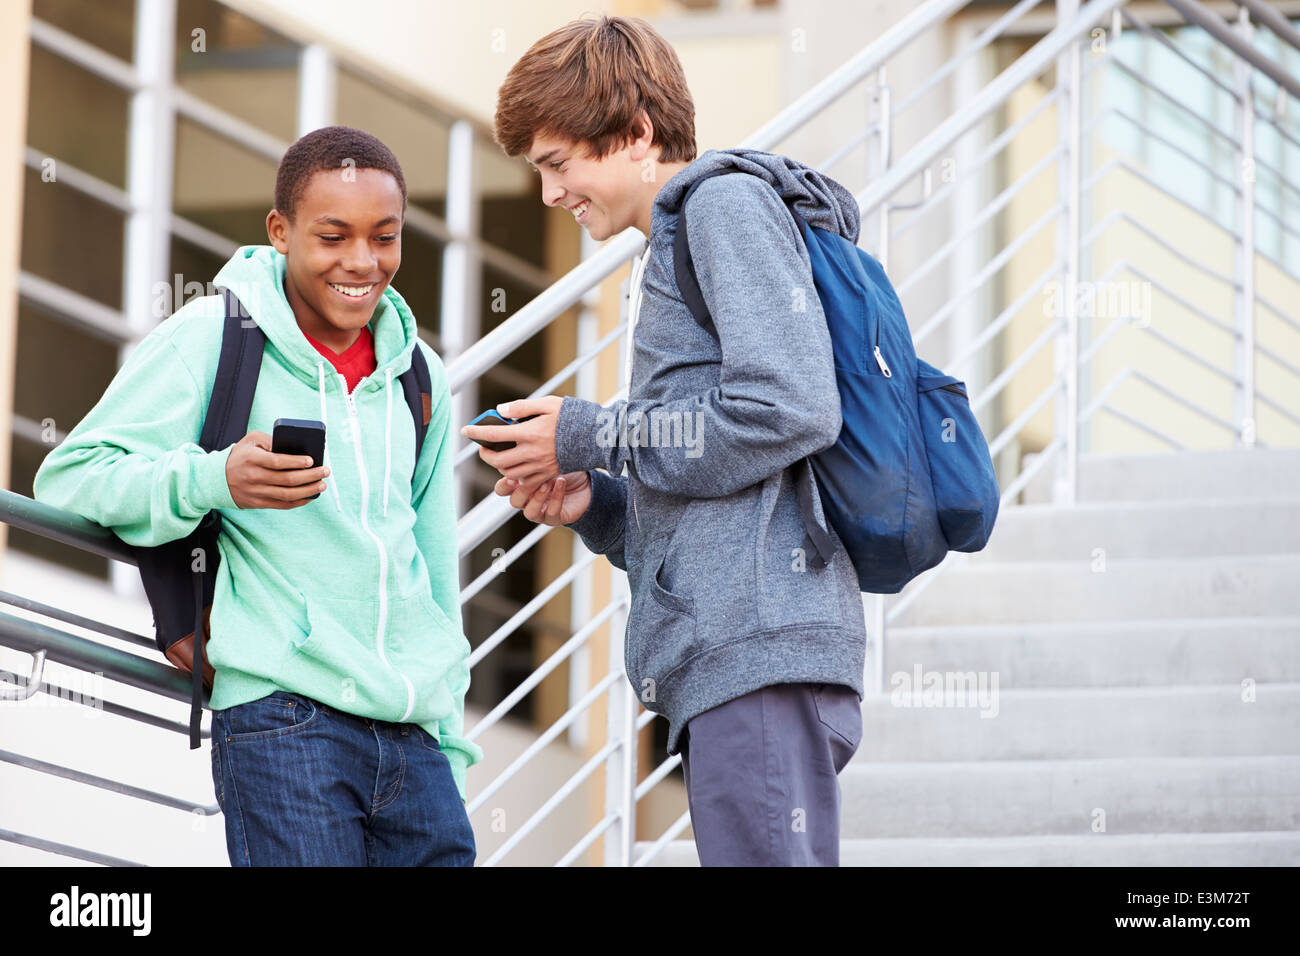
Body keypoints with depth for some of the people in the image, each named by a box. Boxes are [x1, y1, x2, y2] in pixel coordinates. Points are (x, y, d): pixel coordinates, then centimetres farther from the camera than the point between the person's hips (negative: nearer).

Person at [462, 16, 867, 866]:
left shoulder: (729, 201, 0)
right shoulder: (669, 256, 30)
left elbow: (788, 411, -14)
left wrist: (587, 436, -5)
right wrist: (592, 505, 11)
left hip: (761, 649, -10)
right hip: (717, 662, 10)